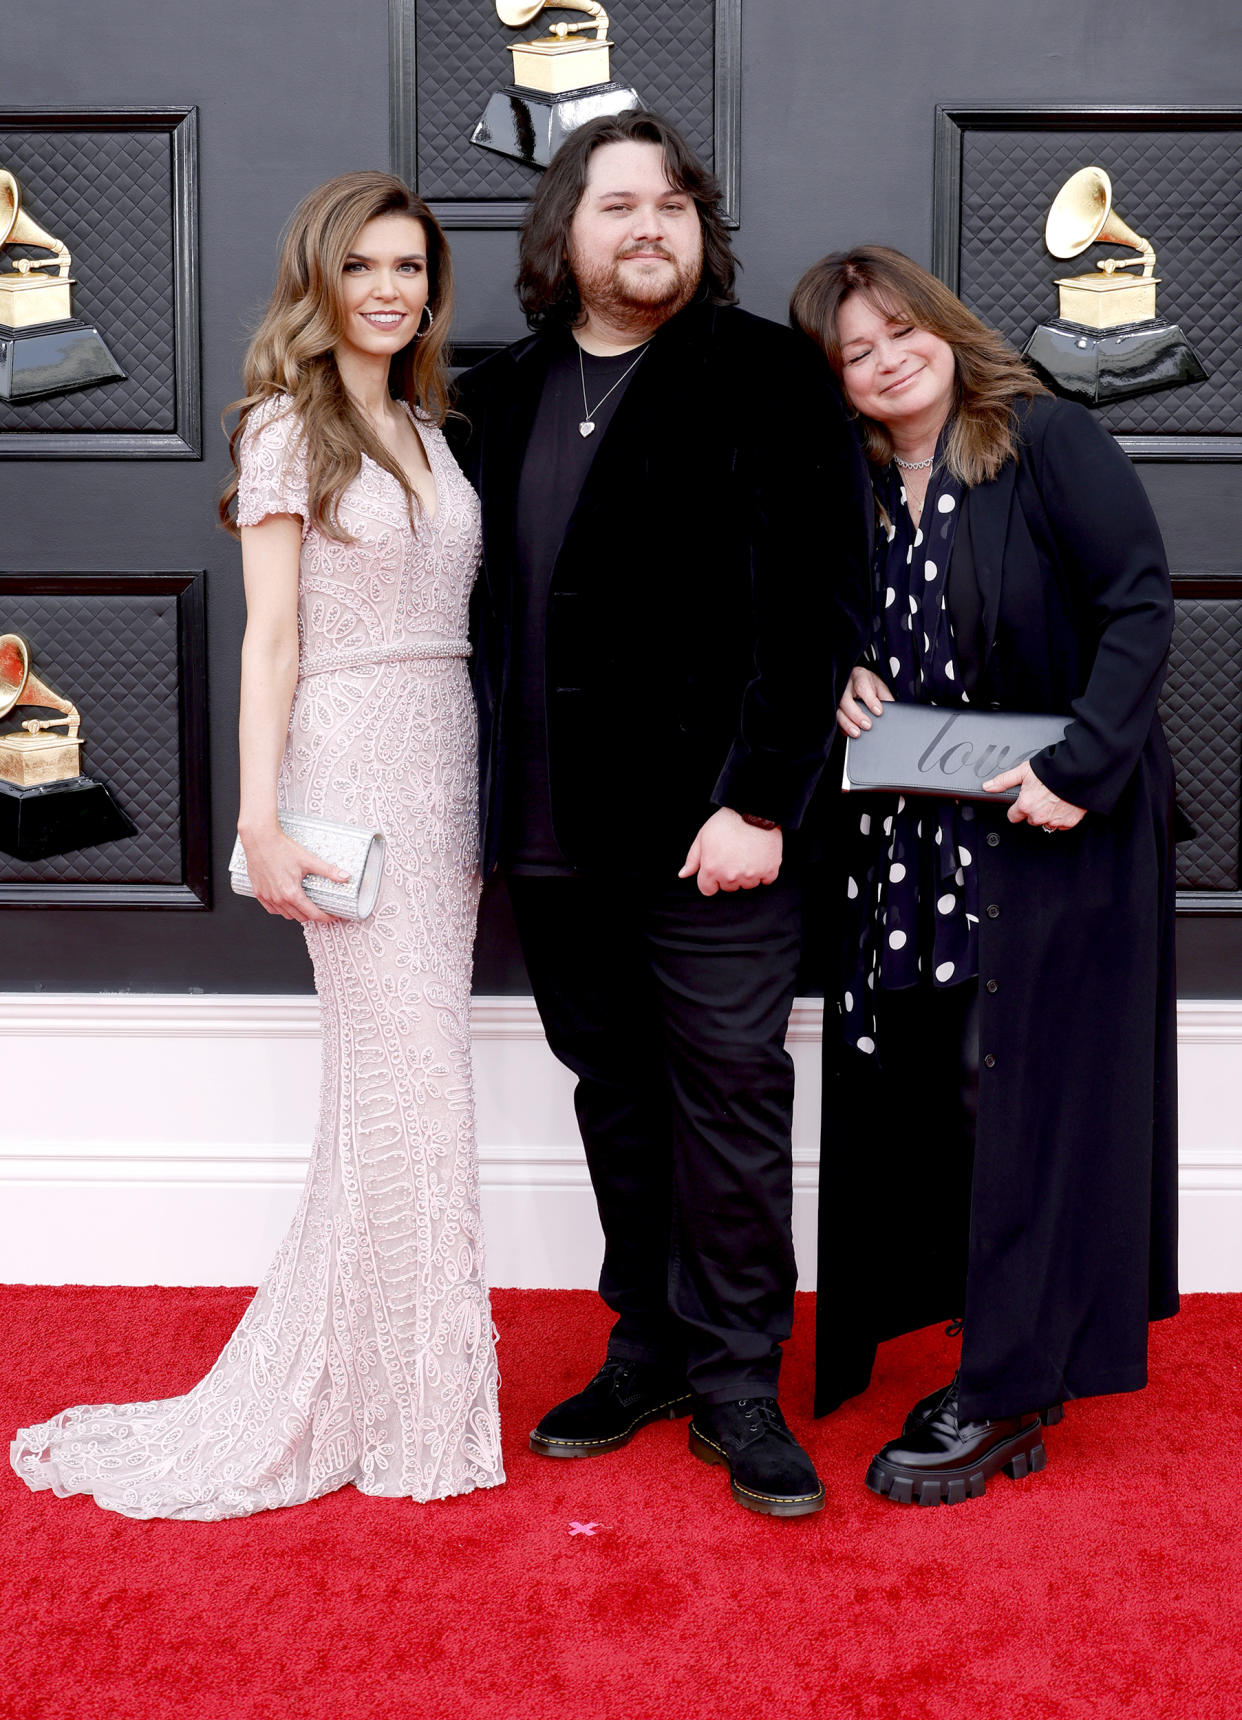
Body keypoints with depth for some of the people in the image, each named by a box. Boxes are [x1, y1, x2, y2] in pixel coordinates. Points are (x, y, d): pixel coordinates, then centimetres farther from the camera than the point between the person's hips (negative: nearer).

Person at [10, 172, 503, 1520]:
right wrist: (261, 820, -13)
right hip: (351, 765, -7)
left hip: (444, 766, 7)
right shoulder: (287, 426, -3)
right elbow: (271, 638, -7)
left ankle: (319, 1396, 22)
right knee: (411, 1076, -5)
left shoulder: (427, 430, 17)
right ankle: (407, 1414, 10)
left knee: (398, 1082, 8)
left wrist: (483, 806, 13)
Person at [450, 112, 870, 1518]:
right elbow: (472, 601, 14)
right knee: (615, 1096, 14)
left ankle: (737, 1382, 17)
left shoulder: (767, 376, -3)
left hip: (711, 821, -5)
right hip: (551, 828, 5)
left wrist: (757, 802, -15)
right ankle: (650, 1346, 29)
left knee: (730, 1096, 2)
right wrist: (491, 798, 6)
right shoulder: (495, 398, 12)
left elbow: (816, 601, -9)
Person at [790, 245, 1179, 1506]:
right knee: (916, 1095, 7)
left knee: (1017, 1094, -3)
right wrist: (841, 682, -3)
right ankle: (1017, 1361, 23)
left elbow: (1140, 605, -14)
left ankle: (1004, 1399, 8)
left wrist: (1078, 765, -23)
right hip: (911, 840, 6)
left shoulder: (1048, 442, -8)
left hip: (1053, 831, -6)